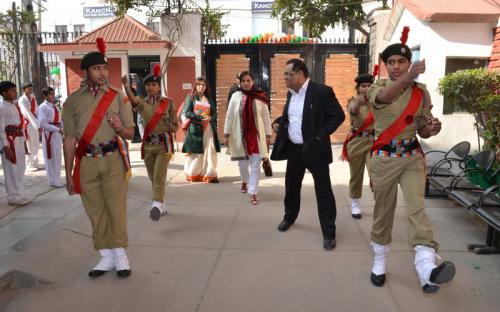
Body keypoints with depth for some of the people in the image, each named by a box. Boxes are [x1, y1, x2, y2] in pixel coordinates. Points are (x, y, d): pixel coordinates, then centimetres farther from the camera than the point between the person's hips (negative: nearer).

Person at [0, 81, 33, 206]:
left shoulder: (15, 105, 12)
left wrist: (24, 140, 13)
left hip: (19, 140, 8)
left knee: (20, 168, 14)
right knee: (12, 169, 0)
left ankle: (20, 194, 25)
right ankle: (14, 197, 10)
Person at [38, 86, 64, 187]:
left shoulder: (55, 106, 15)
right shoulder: (43, 107, -10)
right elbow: (42, 124, -19)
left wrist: (62, 128, -4)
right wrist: (57, 129, -20)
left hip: (57, 133, 8)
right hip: (49, 134, -8)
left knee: (58, 157, 14)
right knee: (51, 158, 0)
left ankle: (57, 179, 25)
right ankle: (53, 181, 10)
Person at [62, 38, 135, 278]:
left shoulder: (118, 97, 4)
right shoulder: (73, 100, 6)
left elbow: (130, 134, 7)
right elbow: (69, 138, 6)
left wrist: (120, 128, -17)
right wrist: (68, 174, 4)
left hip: (113, 160, -1)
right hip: (86, 162, 1)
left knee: (116, 208, -2)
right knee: (95, 211, 6)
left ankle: (120, 254, 14)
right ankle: (106, 256, 19)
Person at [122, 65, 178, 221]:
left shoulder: (168, 103, 1)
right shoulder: (142, 102, 3)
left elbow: (176, 127, 4)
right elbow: (133, 99, -23)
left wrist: (169, 125, -18)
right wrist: (126, 86, -41)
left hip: (164, 143, -3)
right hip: (148, 144, 3)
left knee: (159, 176, -15)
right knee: (153, 178, 11)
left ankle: (156, 205, -21)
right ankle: (162, 205, 26)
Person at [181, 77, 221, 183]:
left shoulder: (209, 99, 17)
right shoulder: (190, 97, 4)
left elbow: (214, 113, 12)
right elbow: (186, 113, -6)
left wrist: (210, 118, -11)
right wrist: (200, 118, -15)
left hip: (208, 129, 3)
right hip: (195, 129, -3)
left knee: (210, 152, -3)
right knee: (195, 153, 0)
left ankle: (210, 174, 1)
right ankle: (192, 174, 14)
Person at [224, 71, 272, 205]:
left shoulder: (261, 97, -4)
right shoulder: (236, 96, -3)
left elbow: (266, 117, 1)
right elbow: (229, 116, 2)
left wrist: (268, 135, 2)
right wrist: (226, 134, 1)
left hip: (256, 136, -1)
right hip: (240, 135, 1)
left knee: (255, 166, -2)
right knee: (242, 163, 16)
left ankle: (253, 193, 4)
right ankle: (244, 181, 46)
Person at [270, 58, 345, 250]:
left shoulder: (322, 91, -13)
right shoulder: (291, 93, 10)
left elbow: (339, 116, -13)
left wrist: (320, 135, -16)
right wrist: (280, 125, 4)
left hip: (315, 149, -7)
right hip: (293, 149, 7)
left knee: (323, 191, 0)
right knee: (291, 186, 18)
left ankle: (329, 233, 9)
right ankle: (289, 217, 41)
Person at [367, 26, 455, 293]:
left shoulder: (421, 92, 5)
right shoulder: (376, 88, -2)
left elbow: (422, 130, 10)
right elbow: (384, 97, -30)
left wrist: (432, 129, -15)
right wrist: (410, 76, -46)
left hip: (413, 157, 1)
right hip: (383, 158, -1)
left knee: (416, 207, -17)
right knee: (382, 211, 8)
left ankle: (427, 268, -29)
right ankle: (379, 263, 25)